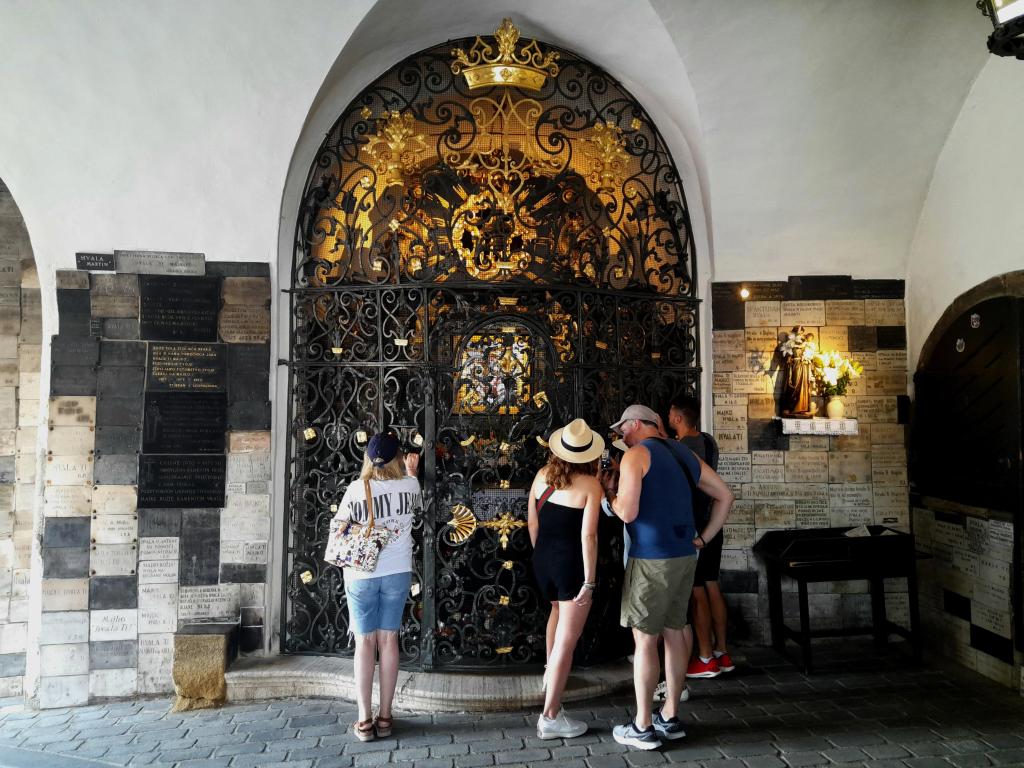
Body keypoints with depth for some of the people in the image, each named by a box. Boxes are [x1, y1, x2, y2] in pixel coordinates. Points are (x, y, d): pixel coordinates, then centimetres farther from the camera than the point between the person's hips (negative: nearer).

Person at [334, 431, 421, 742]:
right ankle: (385, 717, 16)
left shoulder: (356, 489, -9)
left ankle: (365, 720, 10)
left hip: (361, 575, -1)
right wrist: (412, 472, 31)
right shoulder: (409, 485, -4)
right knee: (388, 640, 9)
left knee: (365, 643, 6)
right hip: (398, 573, 2)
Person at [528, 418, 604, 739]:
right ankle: (550, 717, 6)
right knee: (567, 640, 1)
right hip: (572, 563, -7)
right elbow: (588, 536, -19)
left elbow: (532, 523, 10)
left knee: (558, 610, 35)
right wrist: (590, 580, -13)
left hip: (543, 559, 7)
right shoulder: (590, 484, -13)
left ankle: (550, 673, 51)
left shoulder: (542, 475, 3)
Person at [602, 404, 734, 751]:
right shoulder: (685, 454, 14)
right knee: (673, 634, 15)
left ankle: (643, 727, 9)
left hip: (652, 558, -8)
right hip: (685, 556, 8)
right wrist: (703, 538, 16)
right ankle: (670, 717, 24)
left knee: (644, 640, 1)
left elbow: (628, 512, -18)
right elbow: (725, 496, 16)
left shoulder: (635, 455, -9)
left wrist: (610, 496, 3)